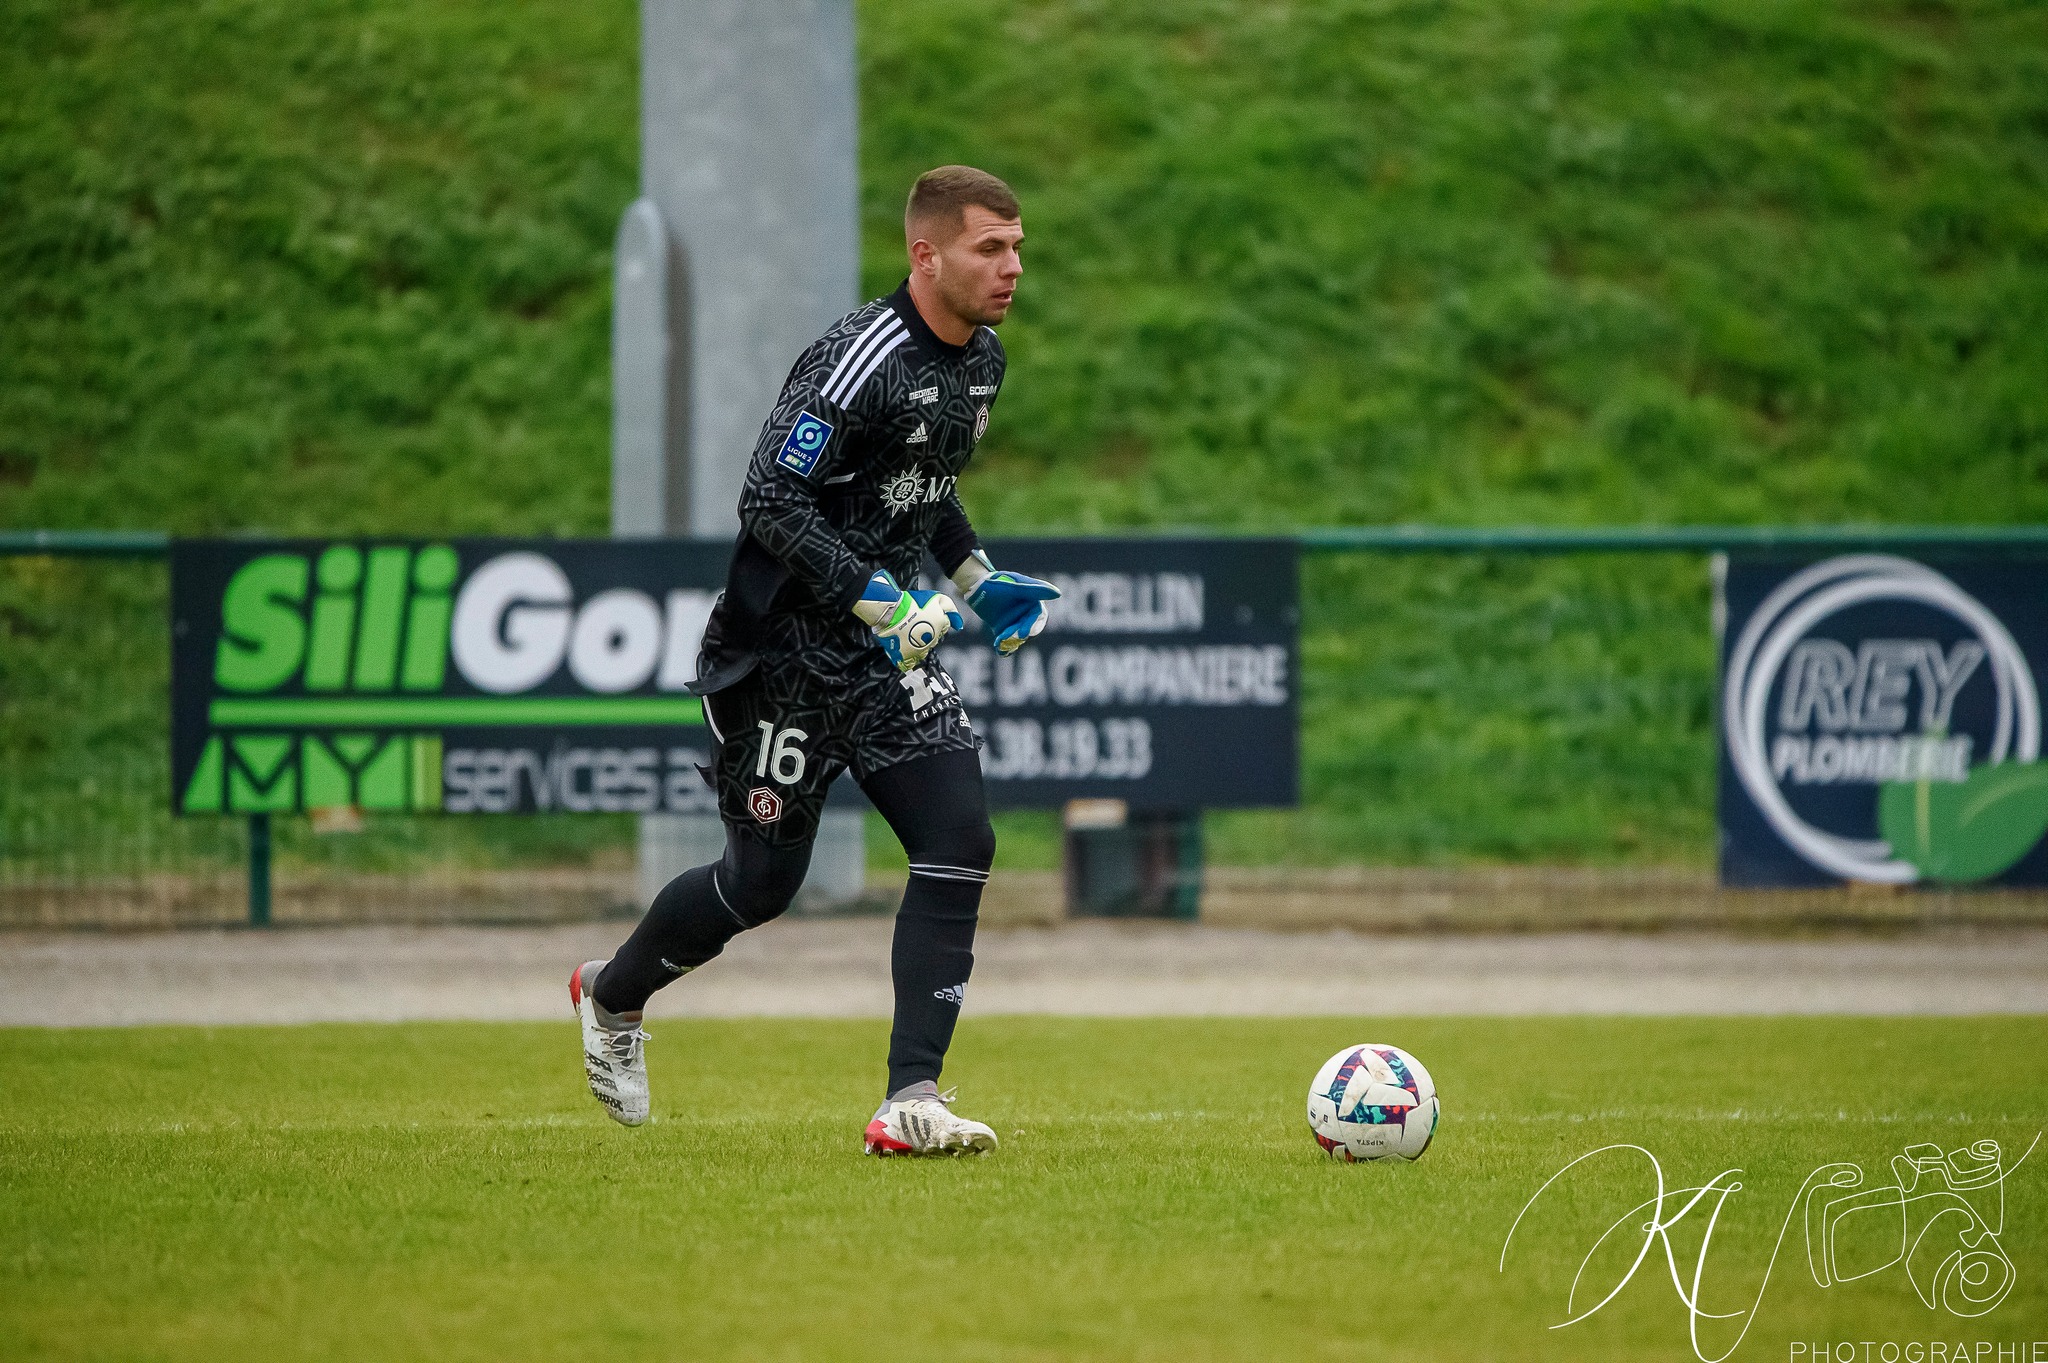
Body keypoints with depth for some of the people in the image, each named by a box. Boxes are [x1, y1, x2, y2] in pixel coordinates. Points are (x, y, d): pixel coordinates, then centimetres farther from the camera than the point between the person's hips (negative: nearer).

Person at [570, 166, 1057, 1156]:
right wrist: (879, 600, -30)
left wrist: (978, 579, 15)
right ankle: (613, 996, 34)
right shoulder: (861, 360, -22)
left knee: (960, 845, -11)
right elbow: (771, 502, -25)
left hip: (893, 642, 7)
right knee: (763, 880, 4)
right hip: (786, 649, -7)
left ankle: (911, 1101, -12)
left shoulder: (981, 360, 7)